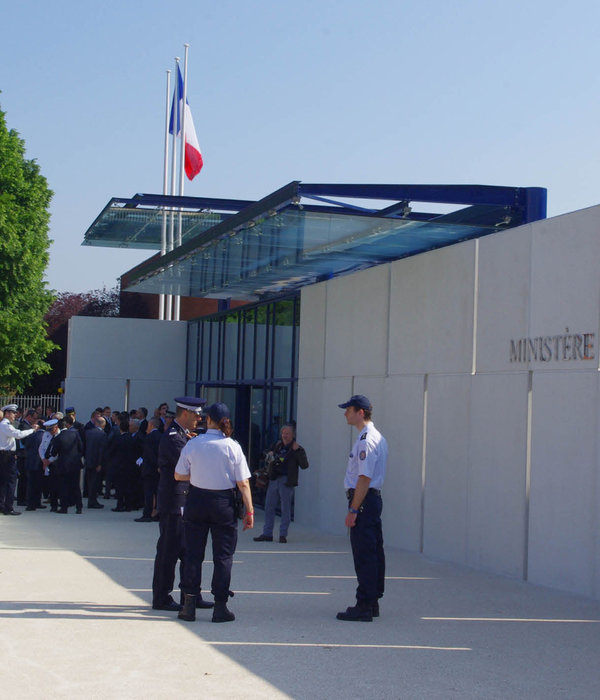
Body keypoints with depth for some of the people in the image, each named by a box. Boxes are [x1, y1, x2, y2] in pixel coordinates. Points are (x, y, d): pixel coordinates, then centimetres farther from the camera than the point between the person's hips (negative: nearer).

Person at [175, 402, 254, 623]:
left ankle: (189, 605, 12)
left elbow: (179, 475, 3)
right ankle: (220, 606, 7)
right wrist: (249, 510, -2)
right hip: (224, 503, -1)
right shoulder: (233, 447, -9)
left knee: (193, 553, 10)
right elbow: (243, 483, -9)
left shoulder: (193, 444, -5)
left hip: (196, 501, 2)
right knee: (223, 555, 7)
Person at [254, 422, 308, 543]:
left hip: (286, 482, -5)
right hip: (274, 480, 5)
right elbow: (269, 459, 29)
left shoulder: (297, 449, -1)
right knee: (268, 507, 5)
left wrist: (298, 451, -18)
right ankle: (267, 534, 12)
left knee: (285, 509, 0)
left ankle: (283, 535, 9)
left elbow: (304, 465, -12)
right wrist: (269, 456, 5)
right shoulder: (277, 445, 15)